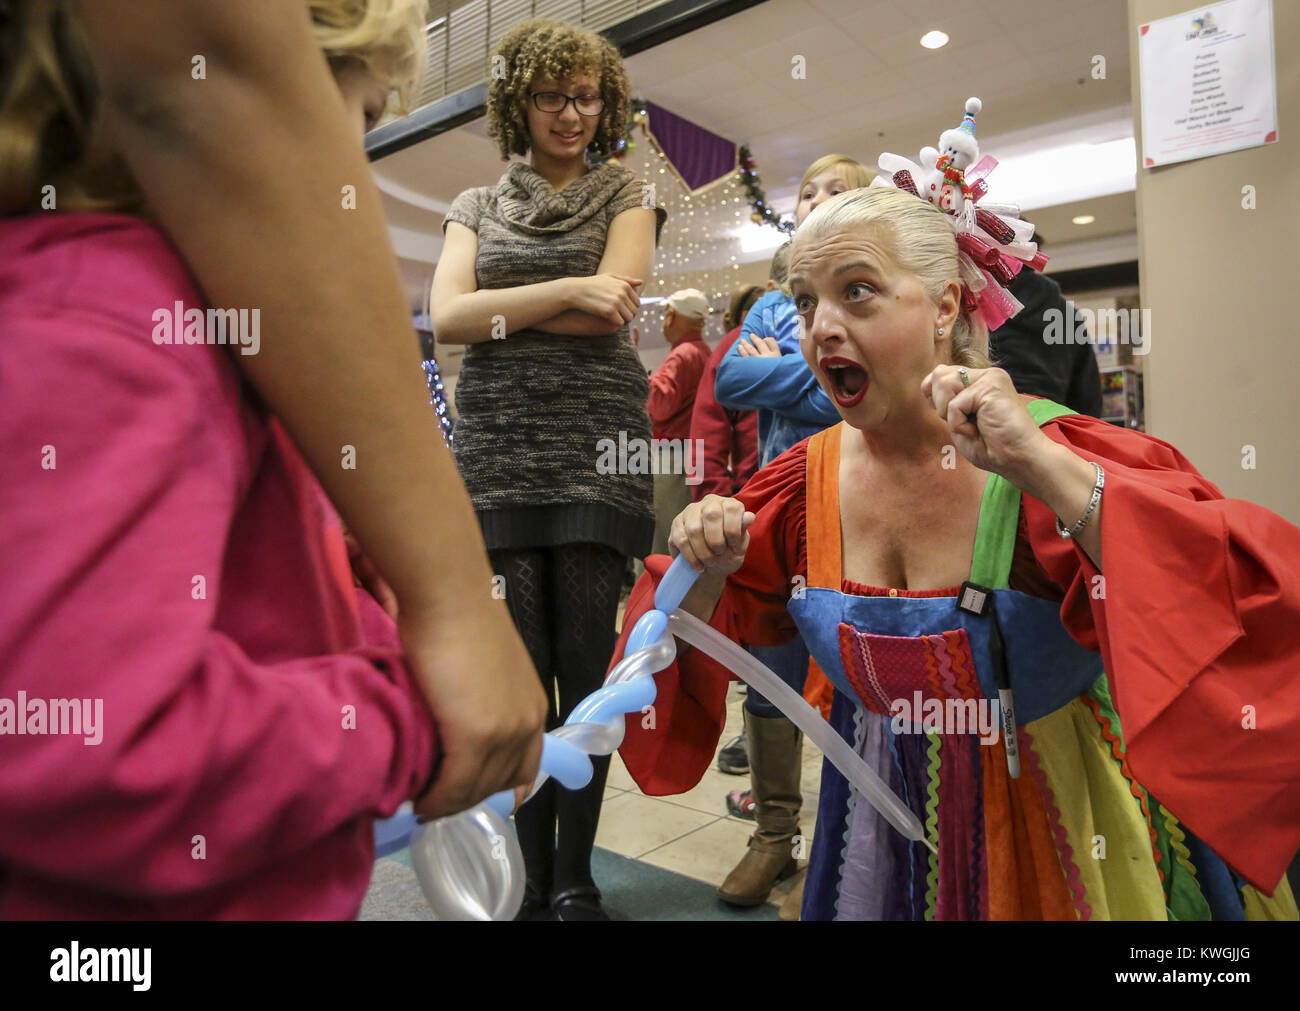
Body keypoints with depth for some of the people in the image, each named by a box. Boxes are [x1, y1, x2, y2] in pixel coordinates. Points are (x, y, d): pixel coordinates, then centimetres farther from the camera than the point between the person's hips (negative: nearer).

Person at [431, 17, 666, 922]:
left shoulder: (629, 194, 14)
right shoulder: (477, 206, 19)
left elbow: (612, 313, -4)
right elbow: (446, 317, 1)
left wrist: (500, 311, -1)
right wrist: (565, 289, -8)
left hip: (597, 445, -1)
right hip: (499, 444, 2)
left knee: (586, 665, -1)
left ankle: (576, 878, 15)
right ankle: (534, 880, 15)